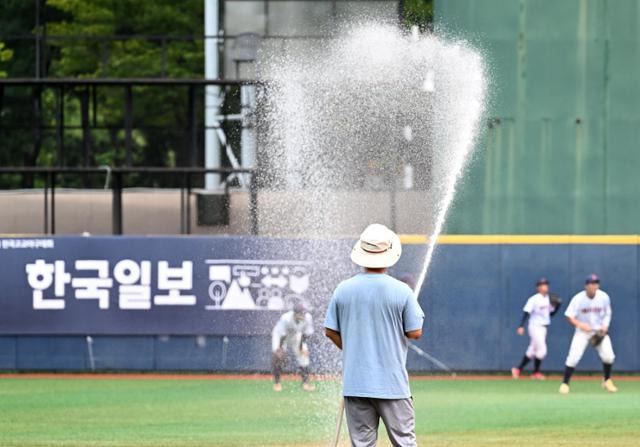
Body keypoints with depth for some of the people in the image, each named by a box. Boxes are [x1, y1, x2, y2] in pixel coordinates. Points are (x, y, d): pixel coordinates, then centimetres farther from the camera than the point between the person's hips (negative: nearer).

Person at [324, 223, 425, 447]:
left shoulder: (343, 290, 1)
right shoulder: (401, 291, -7)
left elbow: (330, 331, 8)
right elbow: (415, 332, -4)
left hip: (354, 384, 3)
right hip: (392, 384, -2)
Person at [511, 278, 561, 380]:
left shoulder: (548, 299, 9)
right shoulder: (534, 299, -13)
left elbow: (551, 313, 17)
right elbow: (526, 312, -18)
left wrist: (558, 305, 0)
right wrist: (521, 326, -27)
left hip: (543, 328, 8)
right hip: (535, 327, -8)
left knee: (532, 351, 10)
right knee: (541, 350, -8)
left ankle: (518, 369, 18)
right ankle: (536, 372, 7)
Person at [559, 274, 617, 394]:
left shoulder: (604, 297, -9)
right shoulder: (578, 299, -17)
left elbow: (607, 314, 6)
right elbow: (569, 316, -11)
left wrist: (605, 326, -11)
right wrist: (580, 325, -28)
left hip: (599, 331, 2)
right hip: (582, 331, -2)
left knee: (608, 356, -9)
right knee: (573, 357, -16)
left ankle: (607, 381, 16)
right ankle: (565, 383, -5)